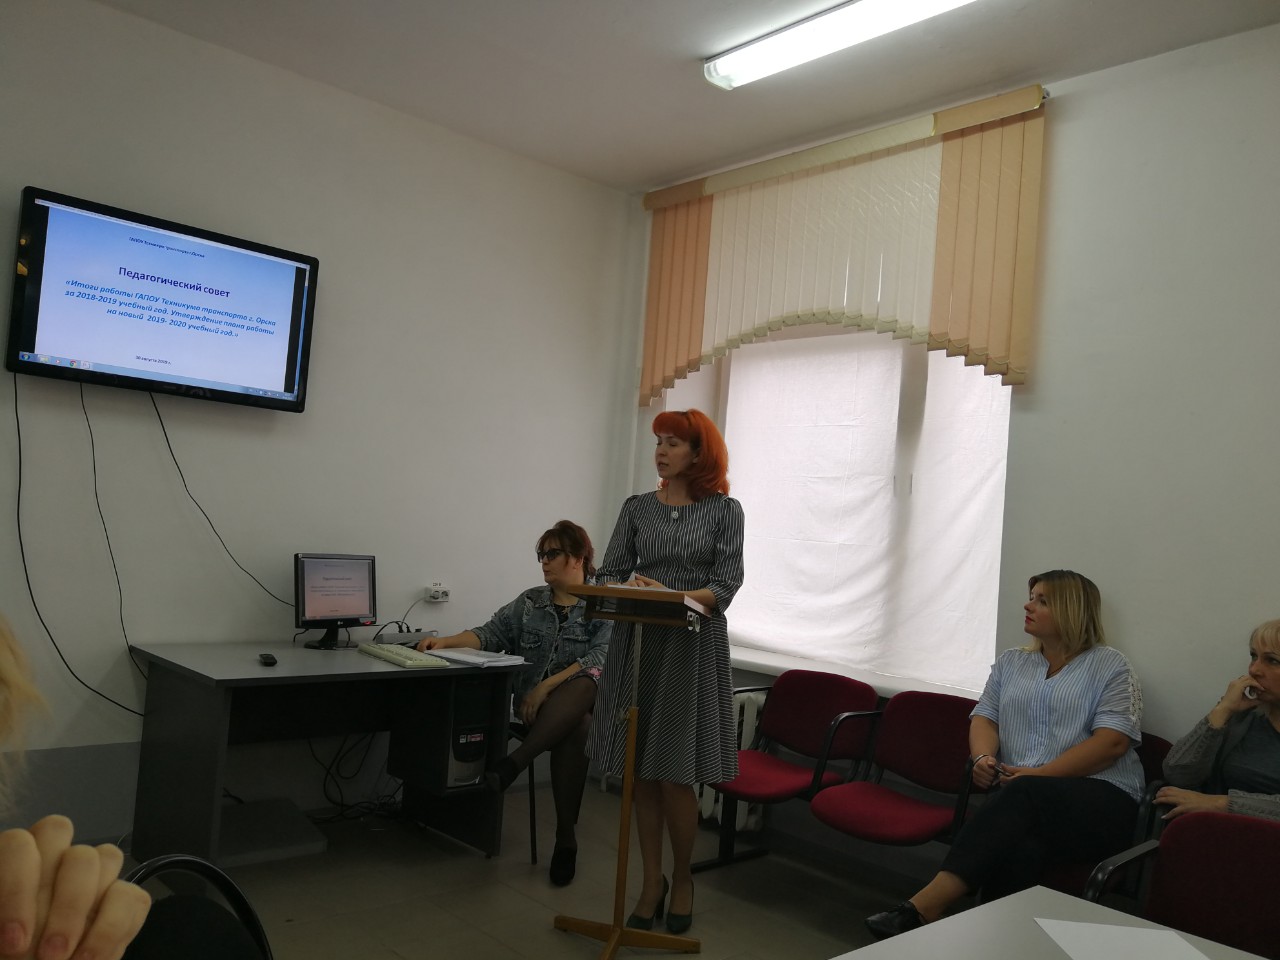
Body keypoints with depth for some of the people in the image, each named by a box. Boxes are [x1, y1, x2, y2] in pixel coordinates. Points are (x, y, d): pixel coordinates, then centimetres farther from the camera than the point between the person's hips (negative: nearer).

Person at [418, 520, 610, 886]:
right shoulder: (530, 602, 17)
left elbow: (600, 659, -11)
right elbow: (492, 633, 5)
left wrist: (547, 686, -21)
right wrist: (447, 642, -14)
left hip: (583, 700, -2)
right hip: (535, 706, 2)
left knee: (583, 684, -39)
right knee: (573, 729, -34)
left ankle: (511, 765, -44)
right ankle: (566, 837, -28)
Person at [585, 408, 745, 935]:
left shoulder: (724, 510, 1)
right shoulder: (637, 508, 9)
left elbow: (726, 586, -6)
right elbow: (609, 573, 7)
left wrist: (673, 596, -21)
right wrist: (627, 588, -16)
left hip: (694, 648, -3)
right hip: (638, 644, 3)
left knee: (675, 777, -2)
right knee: (642, 775, 7)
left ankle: (682, 878, 22)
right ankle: (652, 882, 22)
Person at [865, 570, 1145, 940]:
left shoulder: (1110, 666, 6)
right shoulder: (1010, 662, 22)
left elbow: (1113, 741, -6)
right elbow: (984, 717, 16)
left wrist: (1040, 774, -15)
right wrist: (983, 758, -9)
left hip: (1099, 799, -3)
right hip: (1021, 798, 4)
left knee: (1021, 797, -37)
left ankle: (923, 908, -44)